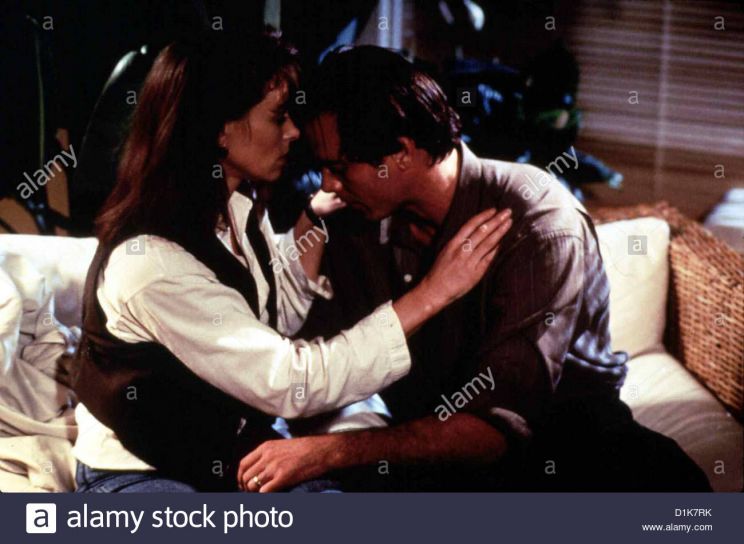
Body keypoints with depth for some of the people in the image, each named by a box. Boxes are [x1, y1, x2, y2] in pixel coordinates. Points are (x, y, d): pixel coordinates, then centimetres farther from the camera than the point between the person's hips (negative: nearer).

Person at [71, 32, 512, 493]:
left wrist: (317, 215, -5)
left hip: (229, 451, 8)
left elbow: (275, 319, 10)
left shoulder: (239, 206, -3)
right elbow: (289, 384, -29)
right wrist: (433, 293, -28)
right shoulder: (150, 262, -29)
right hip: (140, 474, -8)